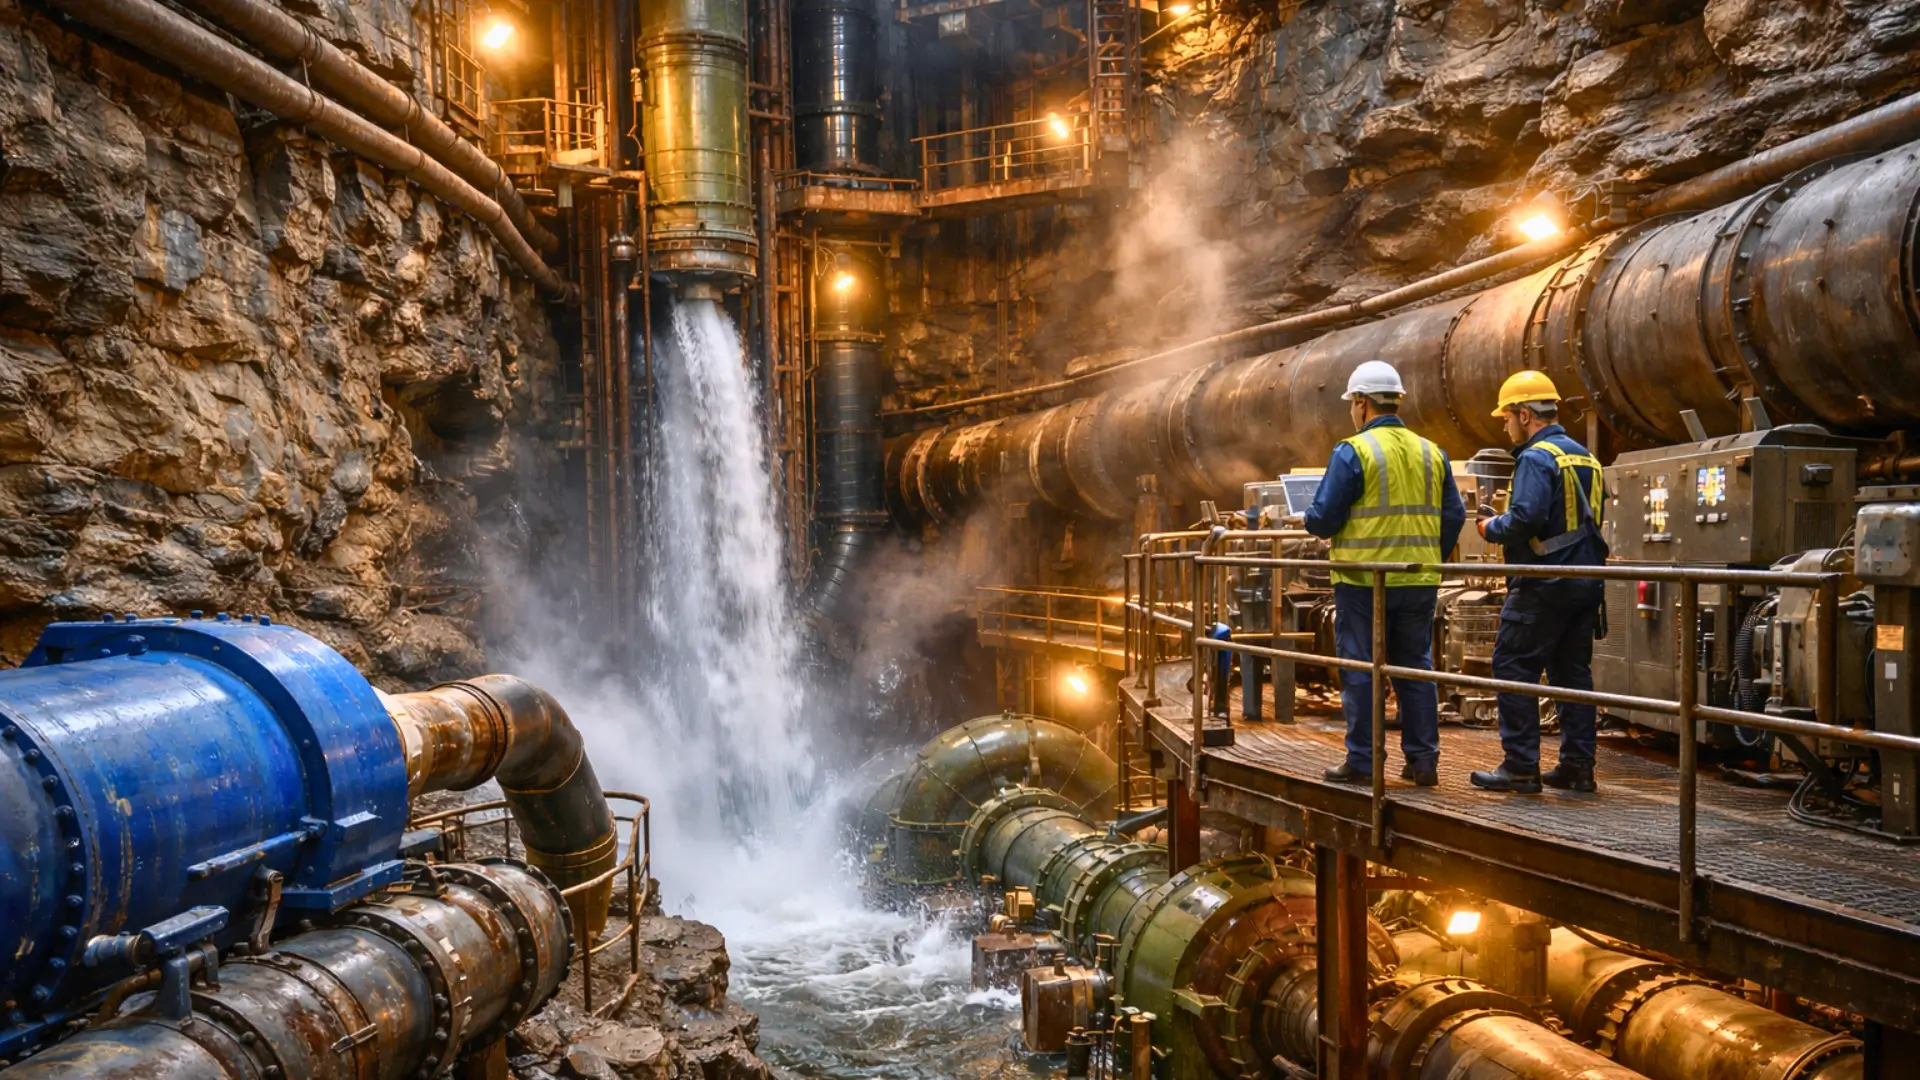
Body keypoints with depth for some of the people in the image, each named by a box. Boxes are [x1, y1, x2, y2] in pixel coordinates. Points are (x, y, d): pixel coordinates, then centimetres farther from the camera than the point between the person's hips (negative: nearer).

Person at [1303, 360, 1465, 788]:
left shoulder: (1352, 451, -9)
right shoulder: (1432, 453, 9)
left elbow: (1325, 517, -12)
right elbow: (1454, 516, 10)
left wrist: (1310, 521, 10)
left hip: (1364, 580, -5)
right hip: (1419, 582, 5)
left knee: (1360, 669, 2)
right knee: (1416, 667, 13)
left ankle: (1362, 761, 6)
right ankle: (1423, 760, 16)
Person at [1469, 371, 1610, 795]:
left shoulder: (1536, 458, -12)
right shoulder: (1585, 458, 17)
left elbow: (1526, 518, -24)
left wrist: (1493, 528, -4)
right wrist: (1502, 521, 19)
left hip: (1544, 585, -9)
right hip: (1585, 584, 9)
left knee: (1513, 667, -3)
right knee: (1573, 672, 12)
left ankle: (1521, 767, -3)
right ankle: (1578, 766, 15)